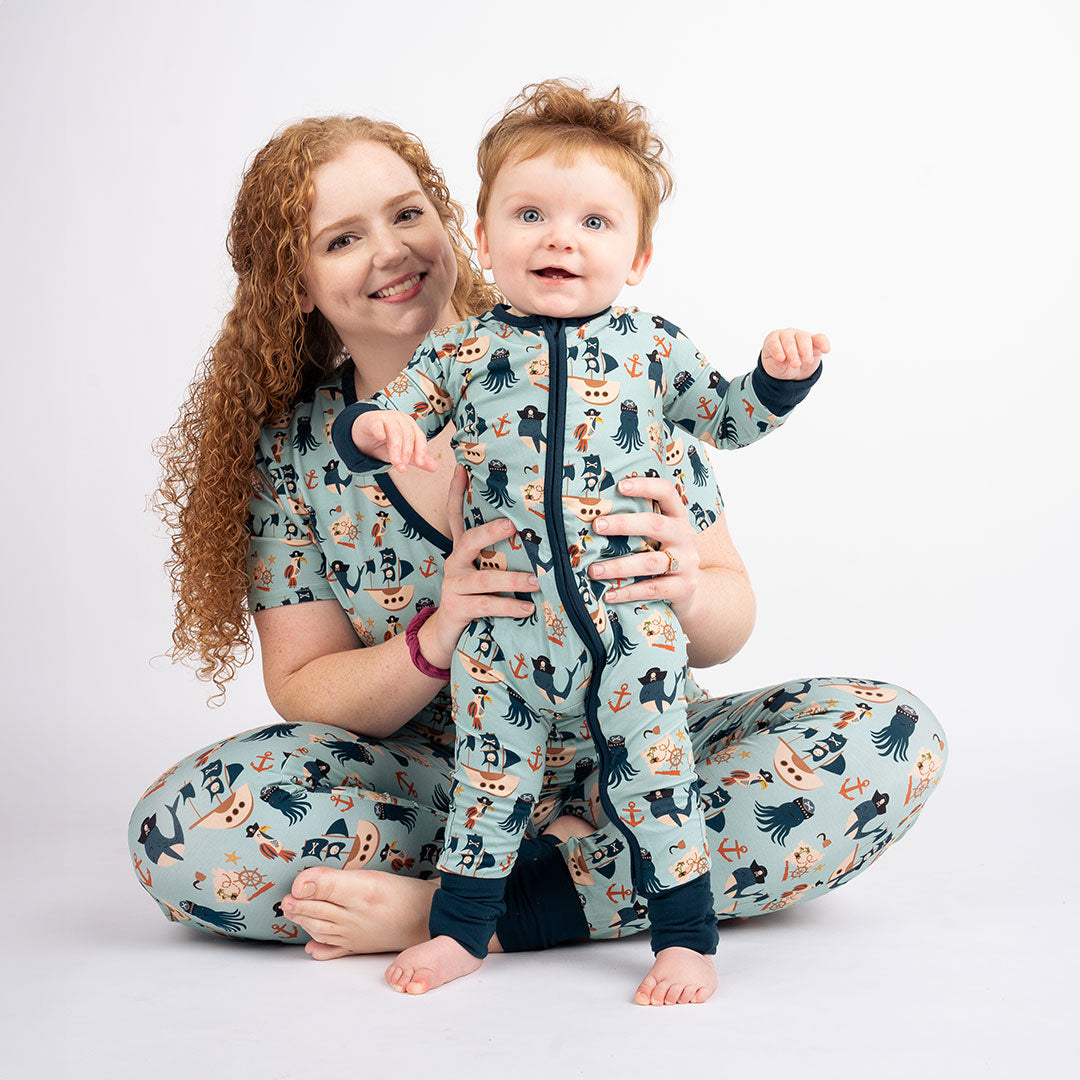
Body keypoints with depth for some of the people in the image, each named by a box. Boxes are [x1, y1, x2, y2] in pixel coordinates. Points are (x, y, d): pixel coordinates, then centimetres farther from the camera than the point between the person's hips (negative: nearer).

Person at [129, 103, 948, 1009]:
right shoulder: (293, 452, -3)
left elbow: (732, 612, -3)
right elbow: (301, 691, -1)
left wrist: (687, 590, -30)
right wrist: (434, 642, -23)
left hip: (630, 755, 1)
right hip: (431, 780, 0)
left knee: (892, 738, -23)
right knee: (180, 828, -26)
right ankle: (564, 860, -16)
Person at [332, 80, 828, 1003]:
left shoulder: (654, 346, 2)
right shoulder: (458, 353, 1)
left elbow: (726, 420, 15)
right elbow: (368, 430, 3)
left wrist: (781, 374, -2)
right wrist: (376, 430, -21)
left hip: (633, 621, -1)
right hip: (504, 628, 1)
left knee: (652, 769, 4)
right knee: (489, 773, 12)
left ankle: (687, 934, 20)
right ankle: (461, 926, 29)